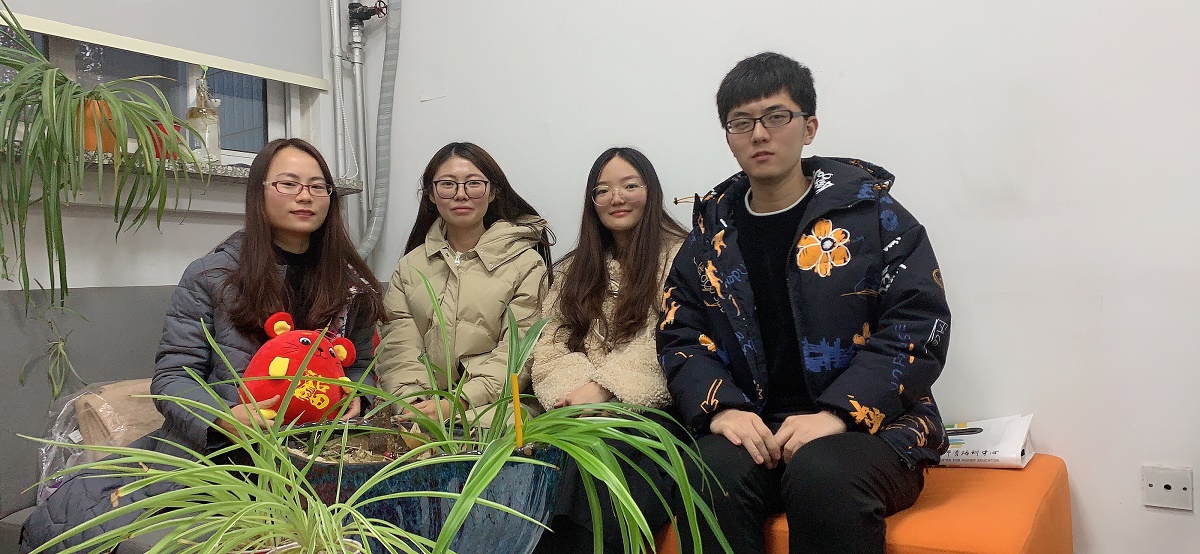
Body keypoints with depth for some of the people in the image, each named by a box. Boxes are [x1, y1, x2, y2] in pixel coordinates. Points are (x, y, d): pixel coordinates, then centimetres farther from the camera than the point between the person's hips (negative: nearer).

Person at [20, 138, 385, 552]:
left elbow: (359, 365, 17)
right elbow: (172, 377, -3)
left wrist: (354, 397, -6)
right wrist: (224, 417, -23)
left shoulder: (353, 284, 5)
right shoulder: (211, 275, -1)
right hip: (206, 443, -1)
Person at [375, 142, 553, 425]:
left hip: (492, 405, -2)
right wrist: (413, 403, -16)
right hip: (418, 406, 3)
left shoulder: (526, 264, 6)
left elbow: (516, 353, -5)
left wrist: (457, 403, -19)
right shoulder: (410, 266, 17)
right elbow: (398, 347, 5)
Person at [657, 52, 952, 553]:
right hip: (752, 427, 3)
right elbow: (679, 337, 8)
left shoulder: (868, 209, 2)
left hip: (869, 424, -2)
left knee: (821, 475, -35)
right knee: (712, 473, -30)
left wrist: (838, 412, -18)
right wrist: (720, 407, -12)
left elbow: (919, 327, -6)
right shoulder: (713, 230, 12)